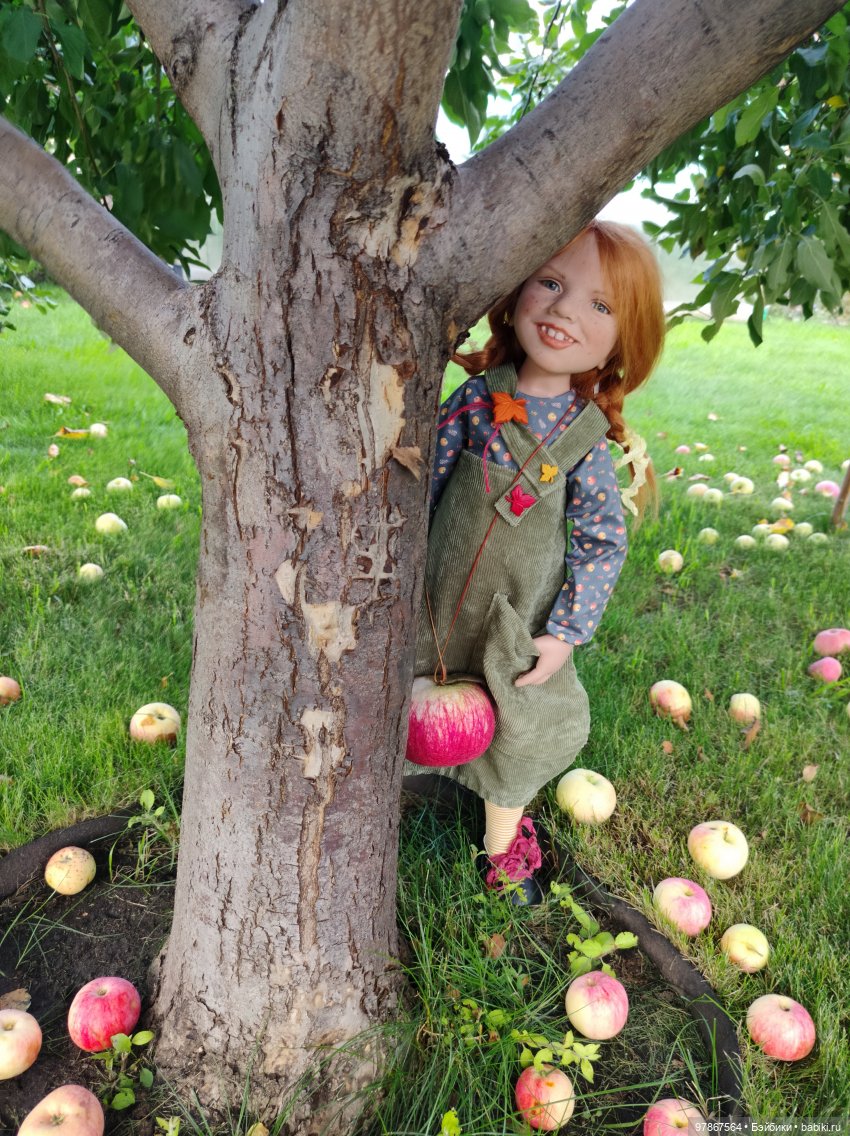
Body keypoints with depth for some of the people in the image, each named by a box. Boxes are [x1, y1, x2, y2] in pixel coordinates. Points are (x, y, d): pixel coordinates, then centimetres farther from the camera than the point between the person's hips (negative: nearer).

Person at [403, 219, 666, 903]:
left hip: (521, 625, 0)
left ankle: (505, 847, 44)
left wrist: (566, 633, -11)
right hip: (440, 604, 1)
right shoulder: (477, 397, -12)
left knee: (514, 742, 18)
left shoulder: (588, 435, -14)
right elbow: (422, 481, -2)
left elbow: (603, 544, -9)